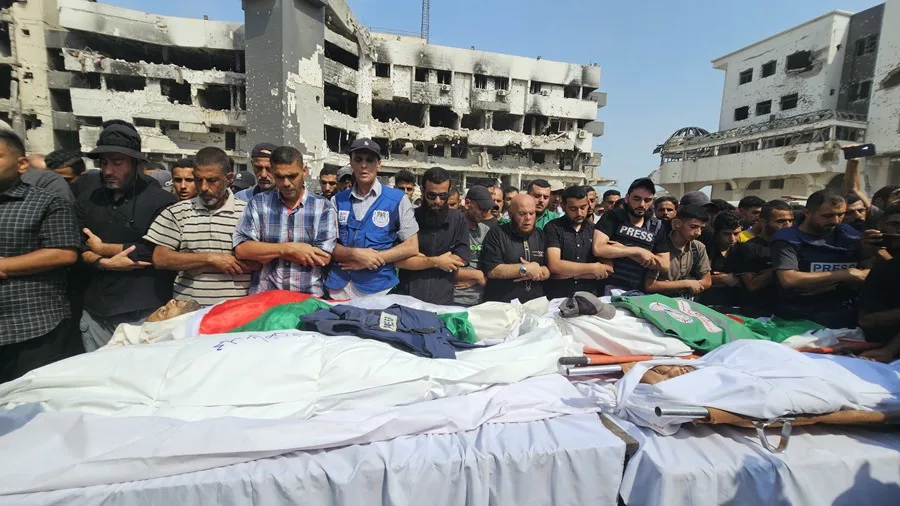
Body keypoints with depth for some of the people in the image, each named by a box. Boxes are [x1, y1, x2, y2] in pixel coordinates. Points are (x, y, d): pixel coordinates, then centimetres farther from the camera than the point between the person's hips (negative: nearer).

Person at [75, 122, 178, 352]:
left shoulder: (161, 201, -5)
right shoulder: (86, 201, 14)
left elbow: (158, 251, -15)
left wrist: (103, 249, -4)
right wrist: (104, 263, -14)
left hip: (144, 314, -5)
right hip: (95, 312, 5)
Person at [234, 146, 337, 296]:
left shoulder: (323, 207, 1)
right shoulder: (258, 203, 6)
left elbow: (323, 257, -8)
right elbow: (241, 249, -3)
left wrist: (264, 251, -6)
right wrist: (288, 248, -14)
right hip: (263, 296, 0)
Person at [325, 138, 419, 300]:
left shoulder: (397, 199, -4)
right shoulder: (337, 200, 4)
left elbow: (411, 247, -7)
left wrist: (368, 259, -13)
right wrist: (355, 254, -17)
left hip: (379, 289, -2)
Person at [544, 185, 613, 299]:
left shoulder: (596, 230, 9)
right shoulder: (552, 228, -2)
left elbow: (608, 269, -1)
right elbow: (554, 266, -14)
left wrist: (566, 272, -9)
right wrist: (593, 268, -8)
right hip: (557, 298, -1)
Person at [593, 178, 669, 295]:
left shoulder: (657, 226, 7)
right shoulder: (612, 217, -4)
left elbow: (665, 265, 1)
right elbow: (598, 249, -18)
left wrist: (625, 251, -10)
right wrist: (638, 251, -14)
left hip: (638, 291, 3)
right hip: (610, 288, -3)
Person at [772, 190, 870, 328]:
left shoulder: (848, 234, 10)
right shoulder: (787, 239, -5)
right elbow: (788, 279, -18)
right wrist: (843, 275, -11)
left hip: (842, 314, 4)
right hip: (797, 318, -4)